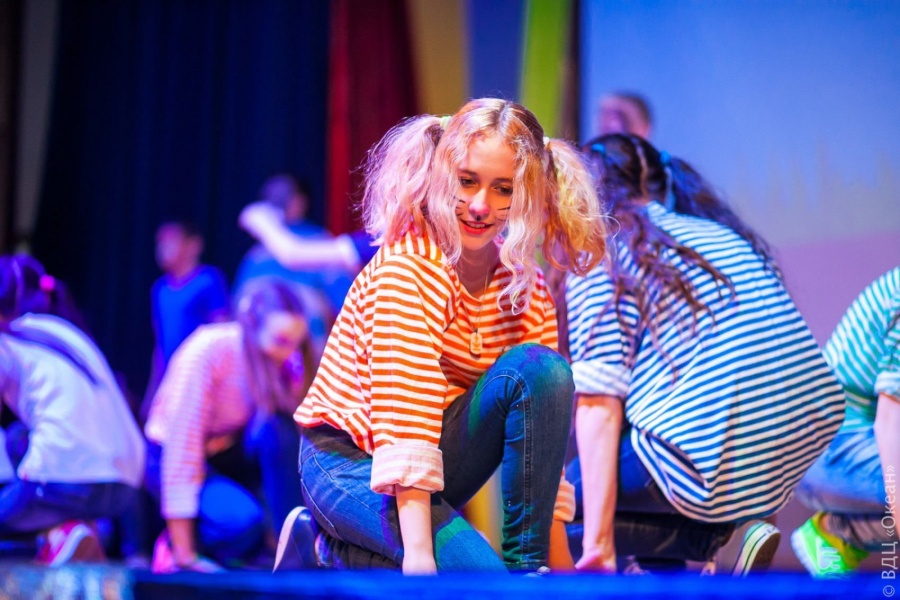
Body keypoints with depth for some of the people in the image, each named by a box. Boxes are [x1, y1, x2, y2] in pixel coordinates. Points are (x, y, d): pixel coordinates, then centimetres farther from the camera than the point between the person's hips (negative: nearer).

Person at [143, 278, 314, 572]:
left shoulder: (289, 360, -13)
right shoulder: (206, 351, -29)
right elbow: (182, 441, -30)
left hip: (233, 454, 5)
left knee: (278, 427, -27)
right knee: (242, 520, -33)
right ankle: (175, 545, -3)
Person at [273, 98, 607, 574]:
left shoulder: (526, 285, 0)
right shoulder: (407, 266, -21)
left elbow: (546, 405, -4)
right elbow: (406, 404, -30)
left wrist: (559, 562, -10)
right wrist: (418, 551, -39)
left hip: (436, 453, 6)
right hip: (347, 461, -6)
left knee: (540, 367, -19)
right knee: (485, 578, -27)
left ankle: (527, 561, -11)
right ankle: (326, 556, -3)